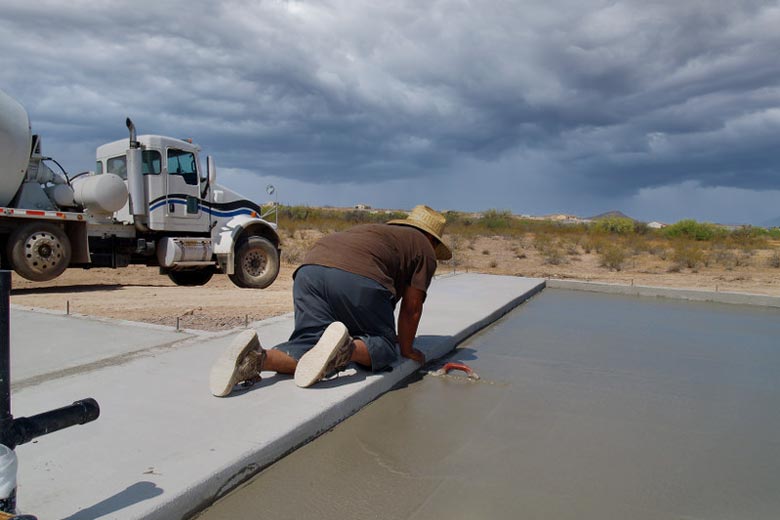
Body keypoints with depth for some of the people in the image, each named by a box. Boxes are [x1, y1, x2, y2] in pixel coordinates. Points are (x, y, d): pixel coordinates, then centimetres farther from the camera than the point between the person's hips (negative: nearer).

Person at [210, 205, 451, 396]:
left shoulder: (373, 230, 42)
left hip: (309, 268, 6)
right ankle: (347, 348, -22)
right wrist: (406, 349, 27)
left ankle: (256, 358, -20)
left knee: (310, 345, 8)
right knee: (385, 346, 9)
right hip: (359, 278, -6)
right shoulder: (424, 249, 22)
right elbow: (411, 306, 14)